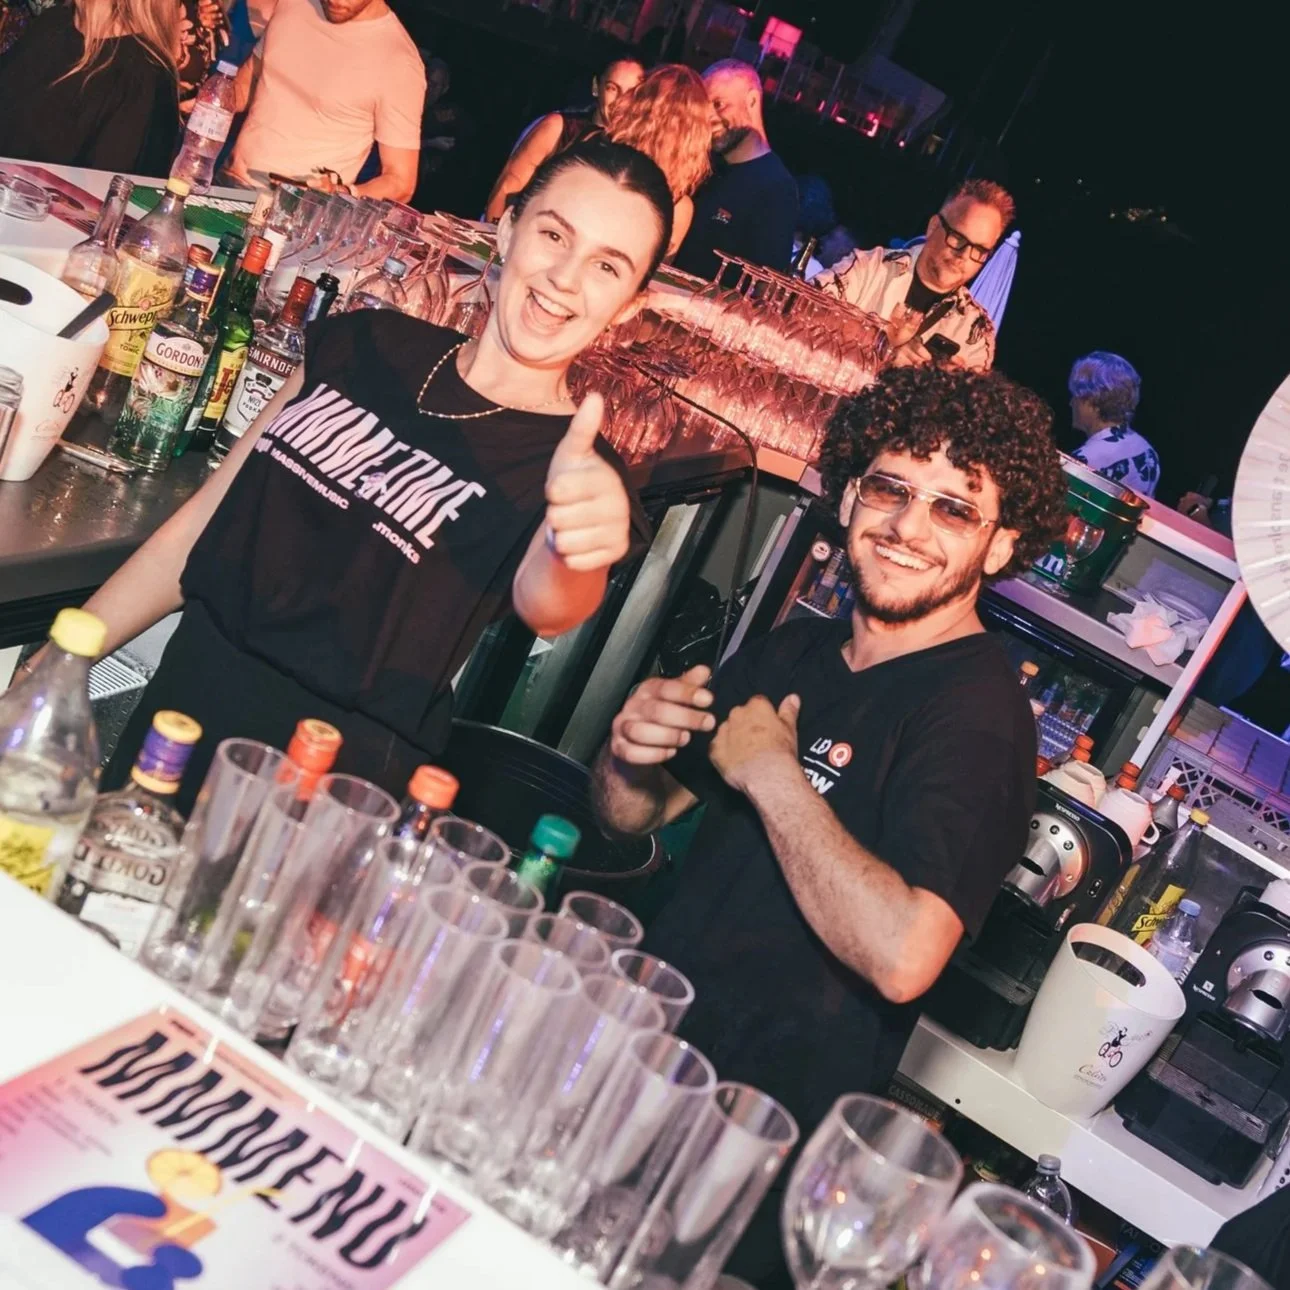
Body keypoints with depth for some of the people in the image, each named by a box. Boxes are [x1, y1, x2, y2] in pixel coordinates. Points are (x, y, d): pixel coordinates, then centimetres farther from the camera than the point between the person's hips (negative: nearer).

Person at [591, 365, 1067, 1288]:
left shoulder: (981, 716, -20)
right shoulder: (795, 653, 3)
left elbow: (902, 957, -33)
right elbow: (635, 819, 11)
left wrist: (771, 775, -23)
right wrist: (630, 755, -12)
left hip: (762, 1128, -7)